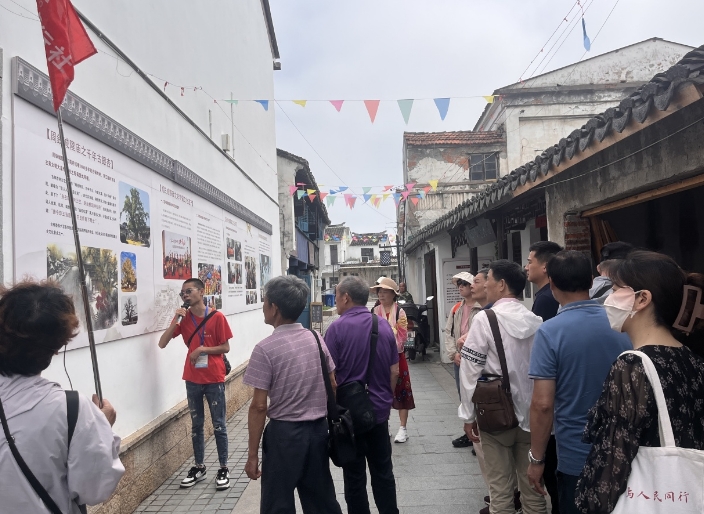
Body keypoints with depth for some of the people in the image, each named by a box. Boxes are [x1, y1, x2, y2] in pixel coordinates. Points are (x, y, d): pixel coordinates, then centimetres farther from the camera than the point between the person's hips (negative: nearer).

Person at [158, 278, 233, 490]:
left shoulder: (217, 317, -10)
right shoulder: (183, 318, 2)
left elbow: (225, 347, -6)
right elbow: (162, 344, -4)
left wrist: (203, 349, -17)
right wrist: (175, 322, -16)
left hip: (214, 379, -4)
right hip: (192, 379, 4)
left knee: (219, 425, 5)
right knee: (196, 424, 15)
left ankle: (223, 469, 16)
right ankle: (199, 467, 27)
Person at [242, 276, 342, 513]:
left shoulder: (266, 348, -16)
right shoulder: (316, 339, 1)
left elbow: (259, 406, -15)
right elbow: (332, 387, 6)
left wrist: (253, 455, -8)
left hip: (284, 433, -5)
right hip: (318, 429, 6)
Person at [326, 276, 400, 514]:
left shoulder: (337, 328, -14)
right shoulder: (385, 326, 1)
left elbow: (330, 376, -13)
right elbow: (394, 371, 7)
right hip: (380, 409, 4)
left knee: (354, 475, 9)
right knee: (383, 471, 16)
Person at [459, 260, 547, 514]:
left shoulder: (484, 319, -13)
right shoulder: (536, 321, -1)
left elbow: (471, 370, -12)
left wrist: (468, 415, -3)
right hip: (530, 413, 4)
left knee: (501, 489, 9)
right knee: (532, 486, 16)